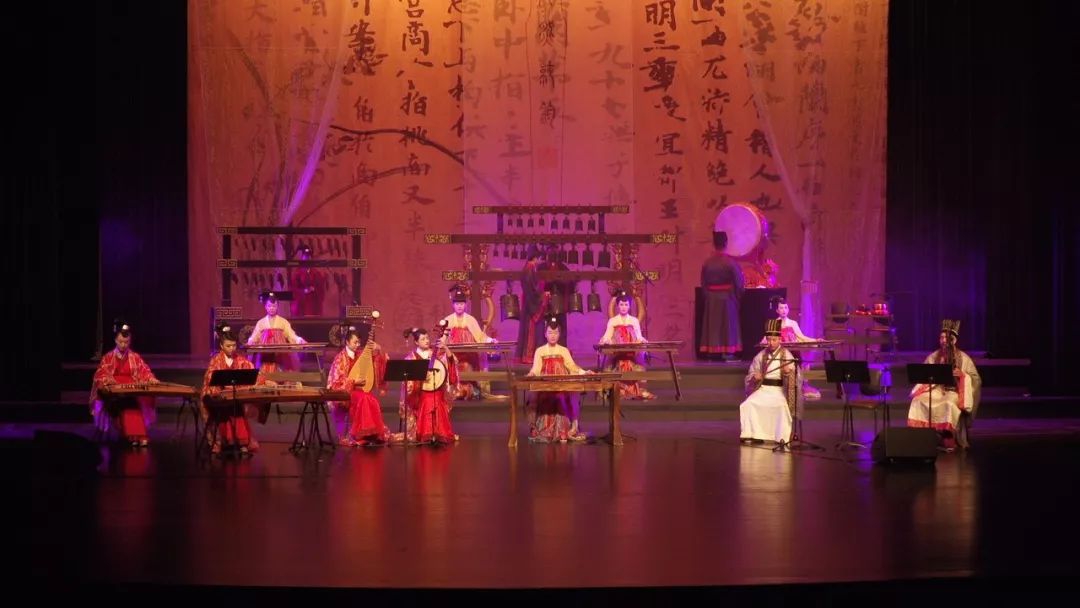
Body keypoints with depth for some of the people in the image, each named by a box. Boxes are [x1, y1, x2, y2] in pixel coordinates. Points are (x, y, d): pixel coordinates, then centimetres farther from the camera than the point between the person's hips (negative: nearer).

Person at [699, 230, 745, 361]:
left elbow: (703, 285, 3)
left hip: (711, 300, 3)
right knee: (728, 324, 4)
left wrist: (707, 298, 13)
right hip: (727, 299, -3)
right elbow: (739, 284, -9)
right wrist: (738, 298, 5)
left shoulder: (707, 263, -2)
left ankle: (712, 350, 9)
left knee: (712, 325, 9)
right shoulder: (731, 263, -13)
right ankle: (727, 351, 3)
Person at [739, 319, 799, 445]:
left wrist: (788, 372, -25)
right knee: (746, 405, -21)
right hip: (763, 389, 3)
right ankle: (754, 435, -13)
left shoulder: (786, 355, 1)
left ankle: (783, 438, -24)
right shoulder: (761, 355, 9)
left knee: (782, 406, -34)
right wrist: (754, 377, -7)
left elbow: (794, 378, -2)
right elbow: (750, 375, 17)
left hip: (779, 390, -3)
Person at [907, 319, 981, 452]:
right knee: (918, 401, -27)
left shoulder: (963, 358, 1)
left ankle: (949, 439, -30)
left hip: (954, 391, -3)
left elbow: (976, 379, 0)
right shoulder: (933, 357, 11)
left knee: (949, 404, -38)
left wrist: (962, 375, -17)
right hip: (935, 389, 3)